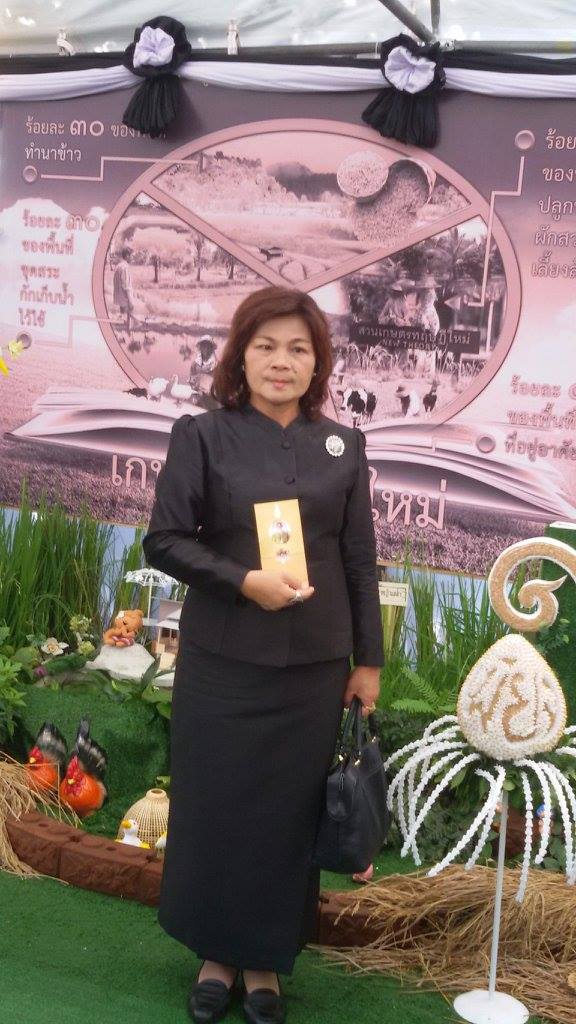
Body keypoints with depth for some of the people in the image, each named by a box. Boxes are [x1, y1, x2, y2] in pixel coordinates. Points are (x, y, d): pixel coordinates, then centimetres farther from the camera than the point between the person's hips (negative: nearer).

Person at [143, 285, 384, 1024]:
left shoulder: (343, 445, 5)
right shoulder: (202, 435, -3)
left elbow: (360, 560, 7)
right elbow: (163, 540, -5)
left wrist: (368, 660, 7)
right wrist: (243, 580, -19)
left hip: (314, 665, 2)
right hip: (222, 661, -2)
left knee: (291, 813, 9)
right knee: (215, 808, 8)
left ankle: (267, 961, 27)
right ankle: (215, 954, 28)